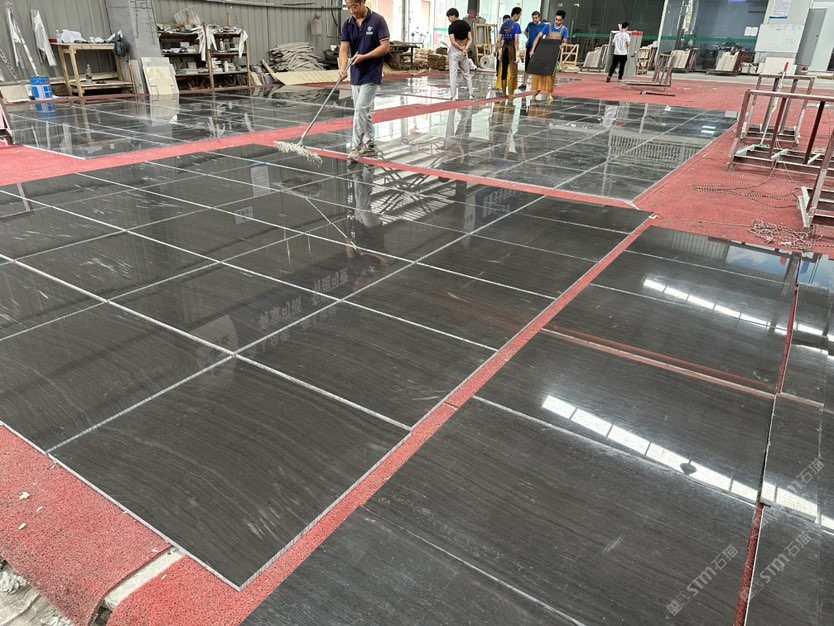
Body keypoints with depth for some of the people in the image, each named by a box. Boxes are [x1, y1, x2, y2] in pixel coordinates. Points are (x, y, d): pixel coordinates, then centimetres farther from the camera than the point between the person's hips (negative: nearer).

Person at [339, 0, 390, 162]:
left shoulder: (377, 20, -11)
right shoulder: (347, 24, 3)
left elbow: (385, 46, -13)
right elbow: (344, 48, -4)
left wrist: (364, 56, -22)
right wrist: (342, 68, -23)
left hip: (371, 75, -6)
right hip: (355, 75, 6)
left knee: (361, 110, -11)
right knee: (364, 111, 11)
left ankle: (356, 147, -5)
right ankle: (369, 144, 21)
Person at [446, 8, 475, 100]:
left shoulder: (452, 26, -12)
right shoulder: (466, 24, 6)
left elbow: (453, 42, -19)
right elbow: (470, 39, 1)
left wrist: (462, 49, -11)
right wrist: (465, 49, -10)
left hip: (454, 51, -5)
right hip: (463, 52, 5)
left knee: (453, 74, -1)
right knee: (467, 73, 15)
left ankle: (452, 96, -5)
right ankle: (471, 94, 15)